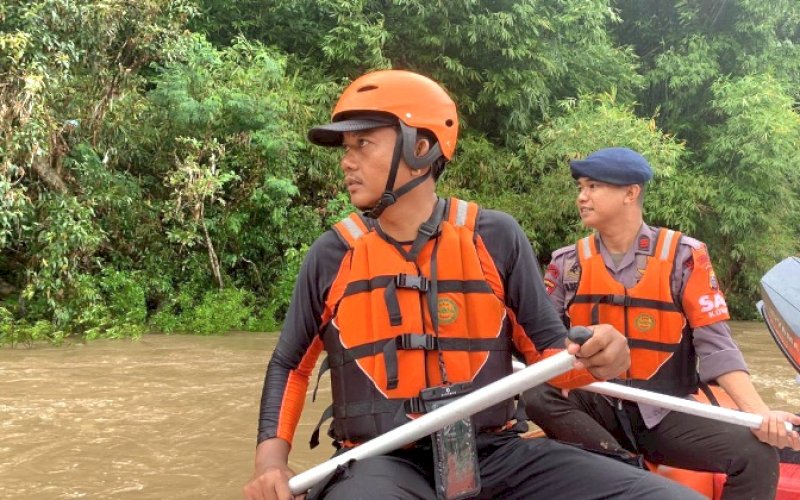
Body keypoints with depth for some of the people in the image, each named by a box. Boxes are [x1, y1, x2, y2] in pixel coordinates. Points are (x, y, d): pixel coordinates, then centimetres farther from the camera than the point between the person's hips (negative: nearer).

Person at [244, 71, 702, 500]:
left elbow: (547, 348, 7)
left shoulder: (495, 237, 3)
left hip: (495, 455, 2)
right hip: (382, 463, -1)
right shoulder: (333, 254, 5)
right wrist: (272, 458, 1)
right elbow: (290, 365, 16)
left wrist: (595, 358, -16)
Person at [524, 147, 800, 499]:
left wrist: (759, 413, -20)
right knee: (535, 395, -30)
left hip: (663, 413, -1)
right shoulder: (568, 263, 4)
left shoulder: (682, 256, -2)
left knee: (756, 456, -22)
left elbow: (714, 343, -7)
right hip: (593, 407, 1)